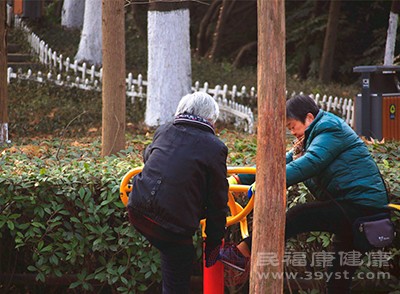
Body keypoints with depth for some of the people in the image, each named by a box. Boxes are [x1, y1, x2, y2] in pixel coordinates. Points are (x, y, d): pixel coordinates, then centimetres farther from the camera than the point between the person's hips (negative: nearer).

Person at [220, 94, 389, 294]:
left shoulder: (331, 129, -9)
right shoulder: (308, 140, 22)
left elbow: (310, 163, -25)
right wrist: (238, 179, 7)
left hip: (362, 205, -11)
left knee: (297, 216, -21)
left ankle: (243, 253, -18)